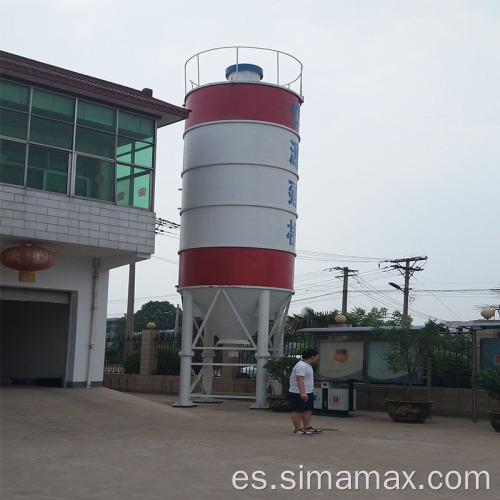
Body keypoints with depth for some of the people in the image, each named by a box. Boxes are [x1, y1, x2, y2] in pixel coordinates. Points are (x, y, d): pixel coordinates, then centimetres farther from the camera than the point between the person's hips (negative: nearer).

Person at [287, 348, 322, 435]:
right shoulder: (301, 366, -20)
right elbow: (300, 380, -29)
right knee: (298, 411, -3)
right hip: (298, 394, -11)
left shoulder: (307, 365, 16)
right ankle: (298, 430, 0)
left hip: (308, 393, 11)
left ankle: (307, 427, 21)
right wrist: (302, 392, -36)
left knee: (308, 410, 13)